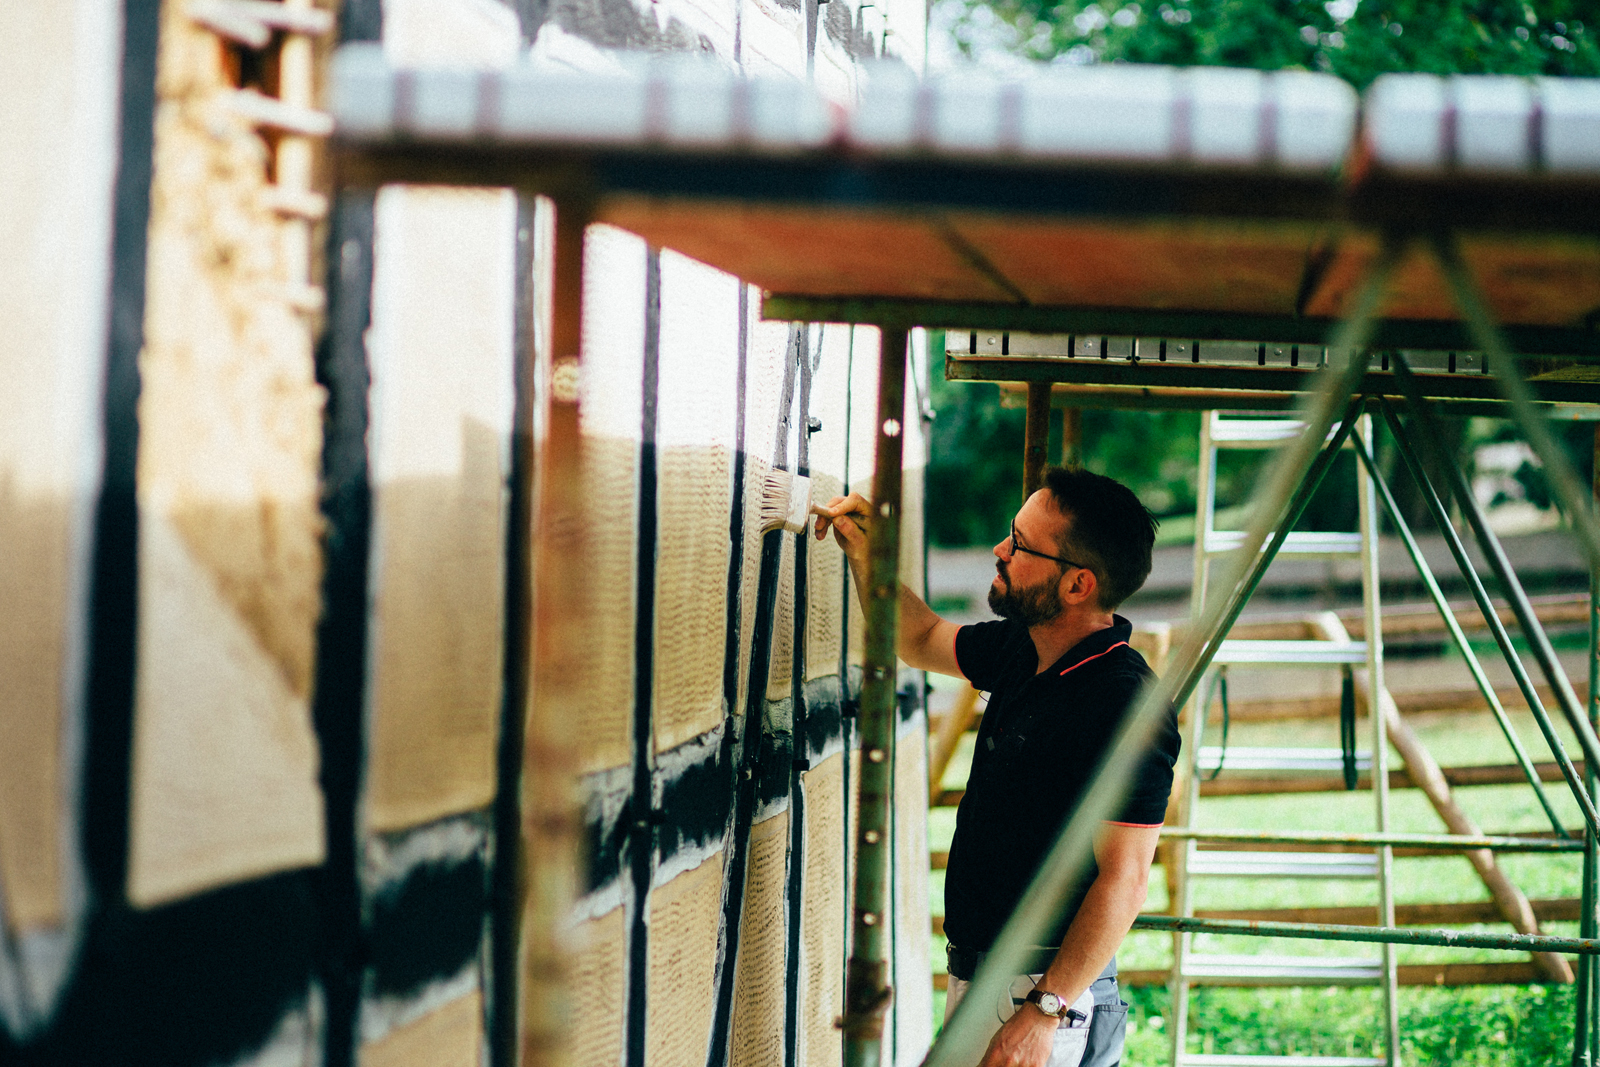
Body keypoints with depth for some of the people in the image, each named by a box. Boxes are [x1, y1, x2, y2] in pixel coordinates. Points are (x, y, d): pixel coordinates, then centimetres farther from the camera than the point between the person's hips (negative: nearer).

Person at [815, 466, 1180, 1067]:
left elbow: (1123, 881, -24)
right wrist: (863, 550, 11)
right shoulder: (1023, 650, 6)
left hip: (1042, 988, -9)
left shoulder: (1124, 709, -22)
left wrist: (1042, 1014, -26)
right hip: (977, 972, 9)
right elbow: (920, 640, 26)